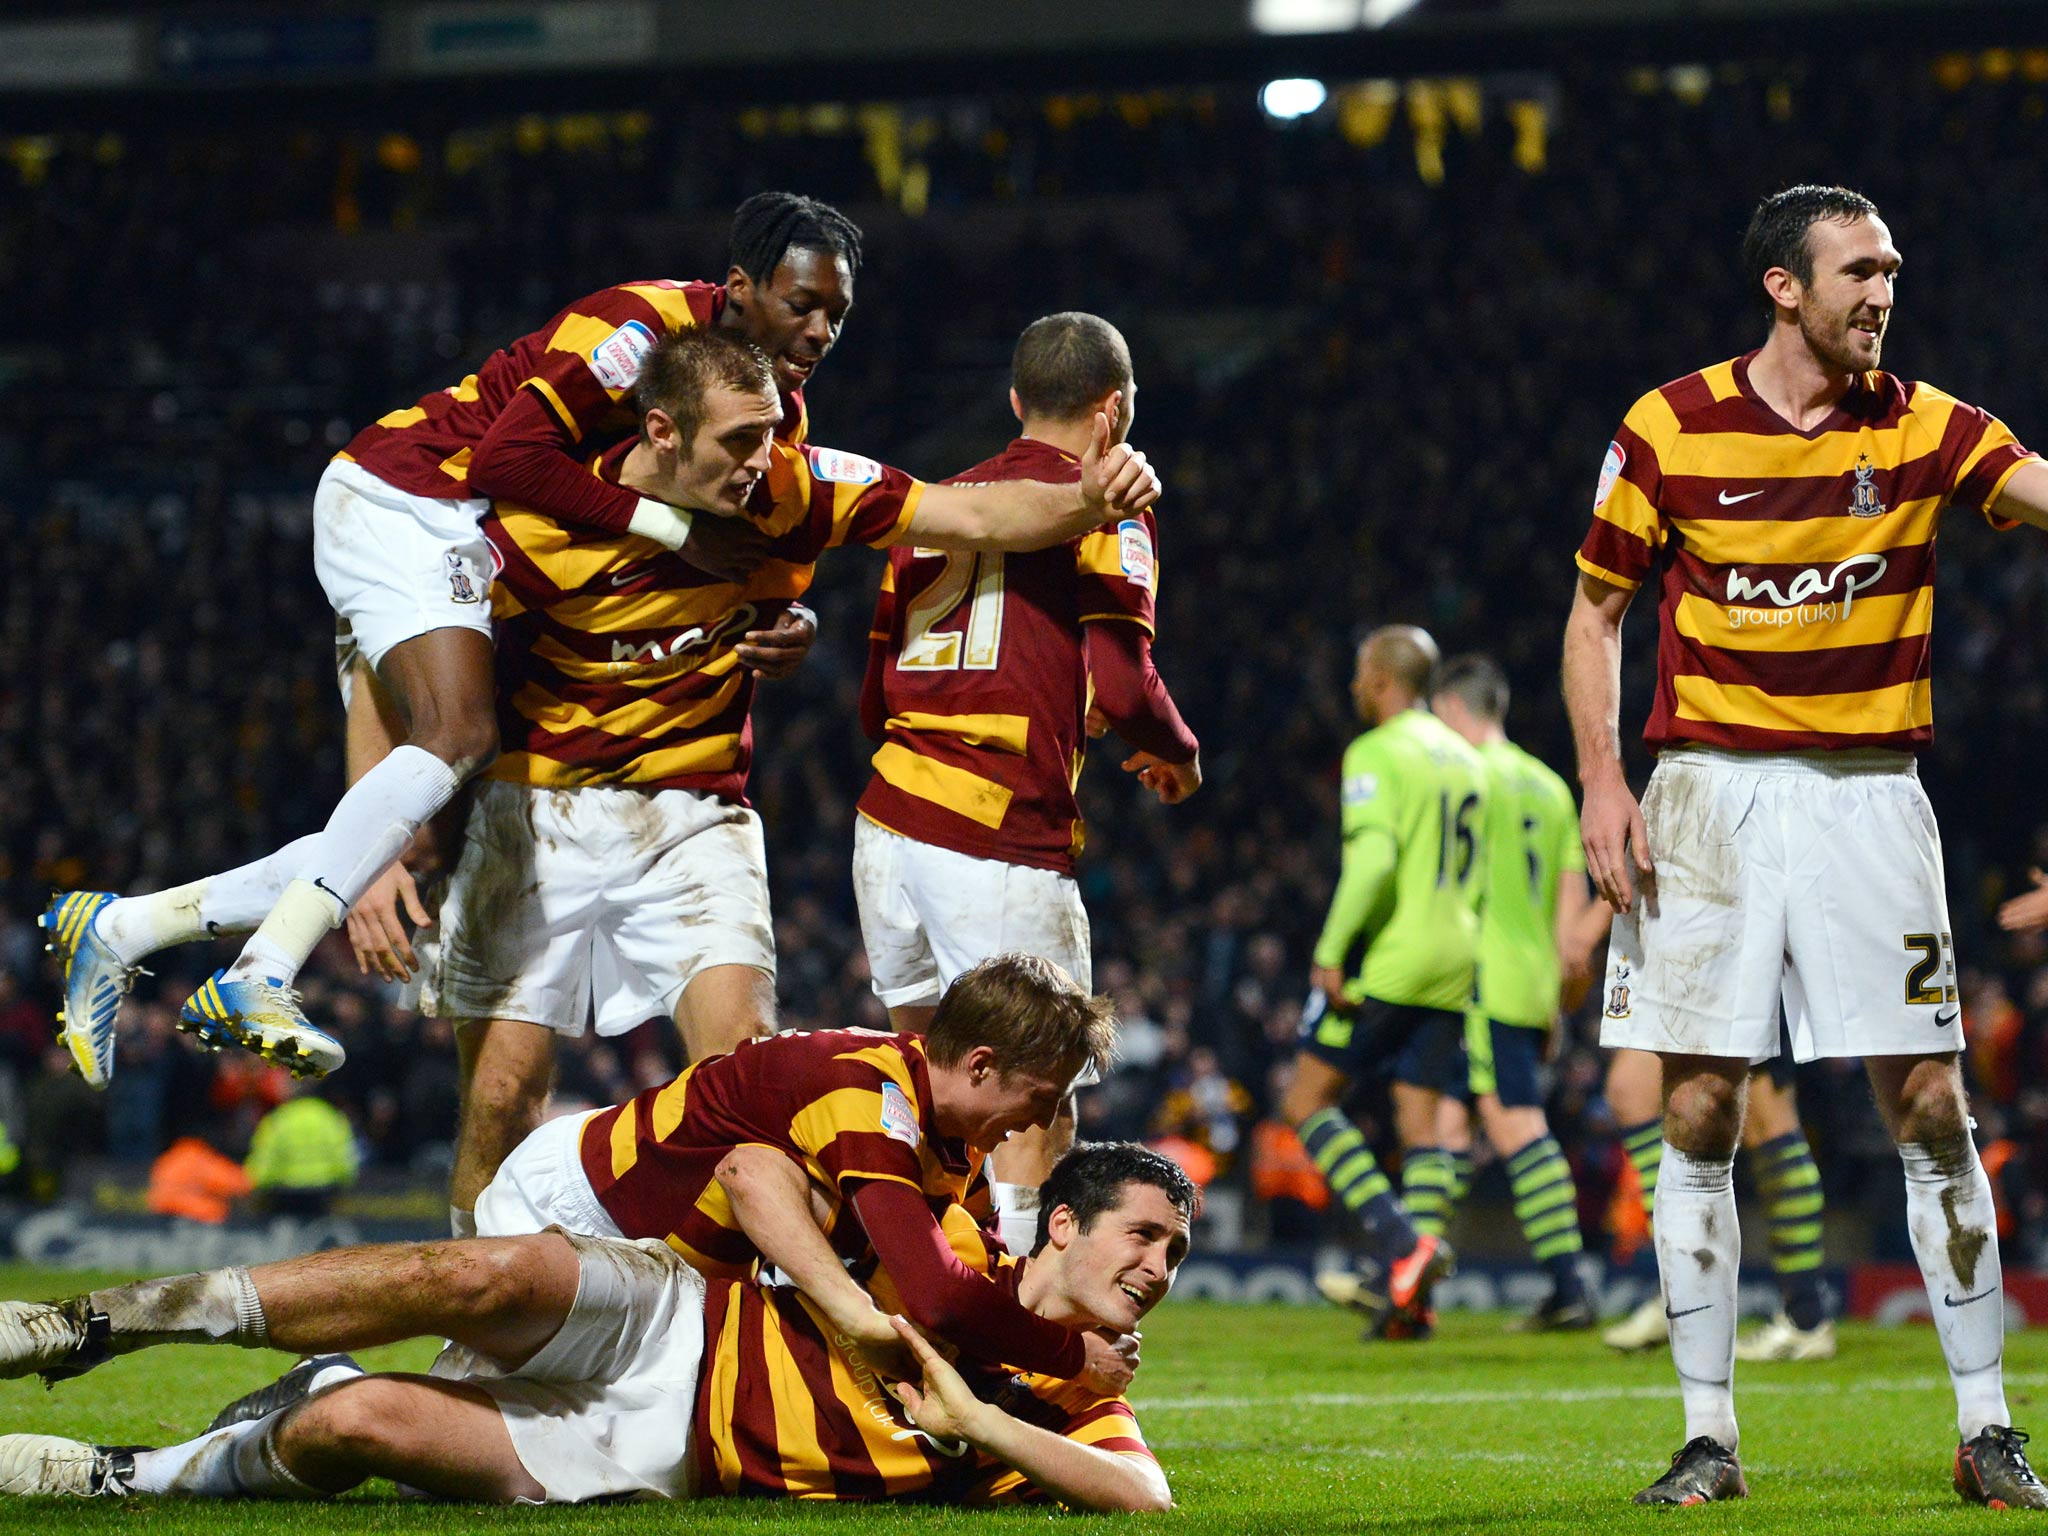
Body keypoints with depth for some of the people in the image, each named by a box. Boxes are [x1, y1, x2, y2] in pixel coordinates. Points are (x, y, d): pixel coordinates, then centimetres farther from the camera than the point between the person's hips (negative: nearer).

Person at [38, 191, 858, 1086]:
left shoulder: (779, 414, 6)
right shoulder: (645, 327, -21)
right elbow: (509, 454, -26)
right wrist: (674, 528, -26)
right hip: (404, 501, -9)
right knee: (459, 731, -32)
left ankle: (115, 929, 10)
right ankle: (261, 980, -40)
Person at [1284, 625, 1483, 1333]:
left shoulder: (1376, 755, -7)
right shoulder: (1464, 757, 17)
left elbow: (1373, 857, -20)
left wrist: (1331, 950, -17)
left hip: (1388, 957, -8)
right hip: (1455, 963, 8)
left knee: (1308, 1102, -1)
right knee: (1421, 1123, 7)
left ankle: (1401, 1247, -16)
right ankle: (1411, 1297, -2)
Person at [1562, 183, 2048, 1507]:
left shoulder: (1922, 428, 2)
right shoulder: (1669, 430, 0)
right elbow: (1597, 611, 7)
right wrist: (1603, 777, -3)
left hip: (1867, 791, 1)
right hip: (1711, 790, 0)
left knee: (1931, 1108, -3)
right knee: (1698, 1117, -1)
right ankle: (1710, 1435, 7)